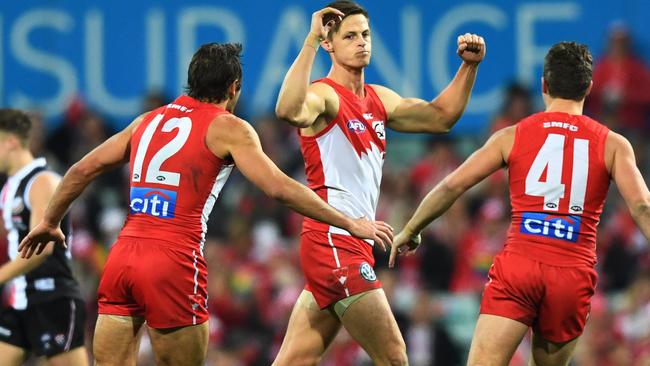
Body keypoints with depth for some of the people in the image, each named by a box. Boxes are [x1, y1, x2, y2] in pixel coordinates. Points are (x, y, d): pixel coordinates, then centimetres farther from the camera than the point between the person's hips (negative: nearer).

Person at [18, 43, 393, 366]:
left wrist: (50, 223, 36)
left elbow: (83, 169, 23)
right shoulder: (228, 128, 3)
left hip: (123, 253, 5)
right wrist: (351, 224, -2)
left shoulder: (150, 120, 20)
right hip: (174, 262, -5)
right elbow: (278, 187, -6)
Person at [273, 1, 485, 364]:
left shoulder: (379, 99, 17)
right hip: (334, 241, -9)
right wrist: (310, 42, -34)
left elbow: (440, 117, 24)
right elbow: (289, 111, -33)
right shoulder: (325, 96, -10)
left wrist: (469, 66, 11)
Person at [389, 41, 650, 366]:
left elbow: (452, 186, 9)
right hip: (573, 277, 1)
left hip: (517, 266, -1)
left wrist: (409, 231, 21)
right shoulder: (612, 145, 7)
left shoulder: (513, 136, 9)